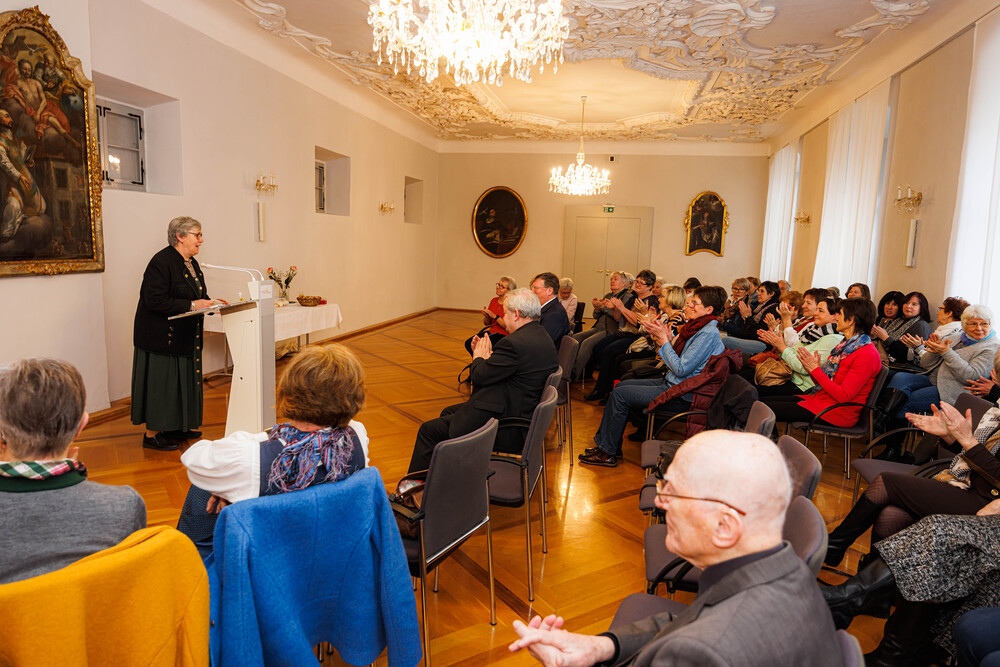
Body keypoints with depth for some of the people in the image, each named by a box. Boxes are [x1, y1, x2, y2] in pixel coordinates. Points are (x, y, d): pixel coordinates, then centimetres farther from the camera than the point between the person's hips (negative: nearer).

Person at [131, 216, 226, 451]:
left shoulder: (191, 263, 11)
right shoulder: (161, 262, -17)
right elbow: (155, 300, -24)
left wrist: (209, 302, 1)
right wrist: (191, 305, -23)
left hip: (183, 336, 9)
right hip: (161, 336, -9)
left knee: (182, 381, 13)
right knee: (161, 381, -2)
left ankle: (175, 427, 25)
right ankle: (151, 434, 8)